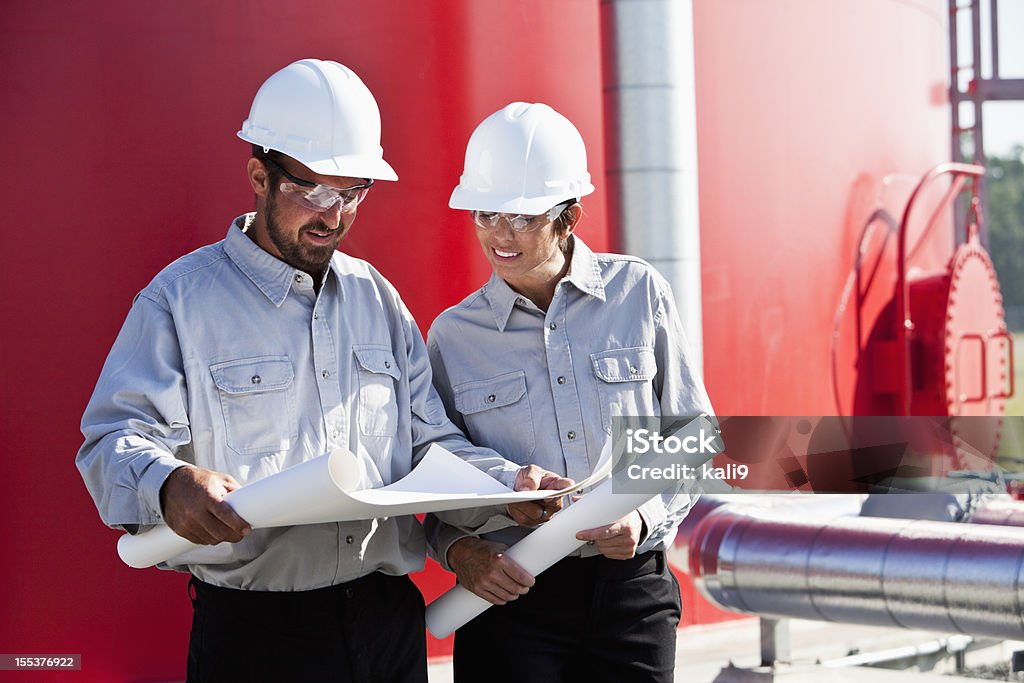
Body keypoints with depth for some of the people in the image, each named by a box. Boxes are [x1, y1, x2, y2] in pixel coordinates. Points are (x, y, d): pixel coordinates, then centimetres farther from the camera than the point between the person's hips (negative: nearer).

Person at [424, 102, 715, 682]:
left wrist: (647, 516, -11)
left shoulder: (639, 293, 1)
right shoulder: (453, 335, 2)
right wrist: (458, 549, -11)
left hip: (631, 594, 0)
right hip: (510, 597, 0)